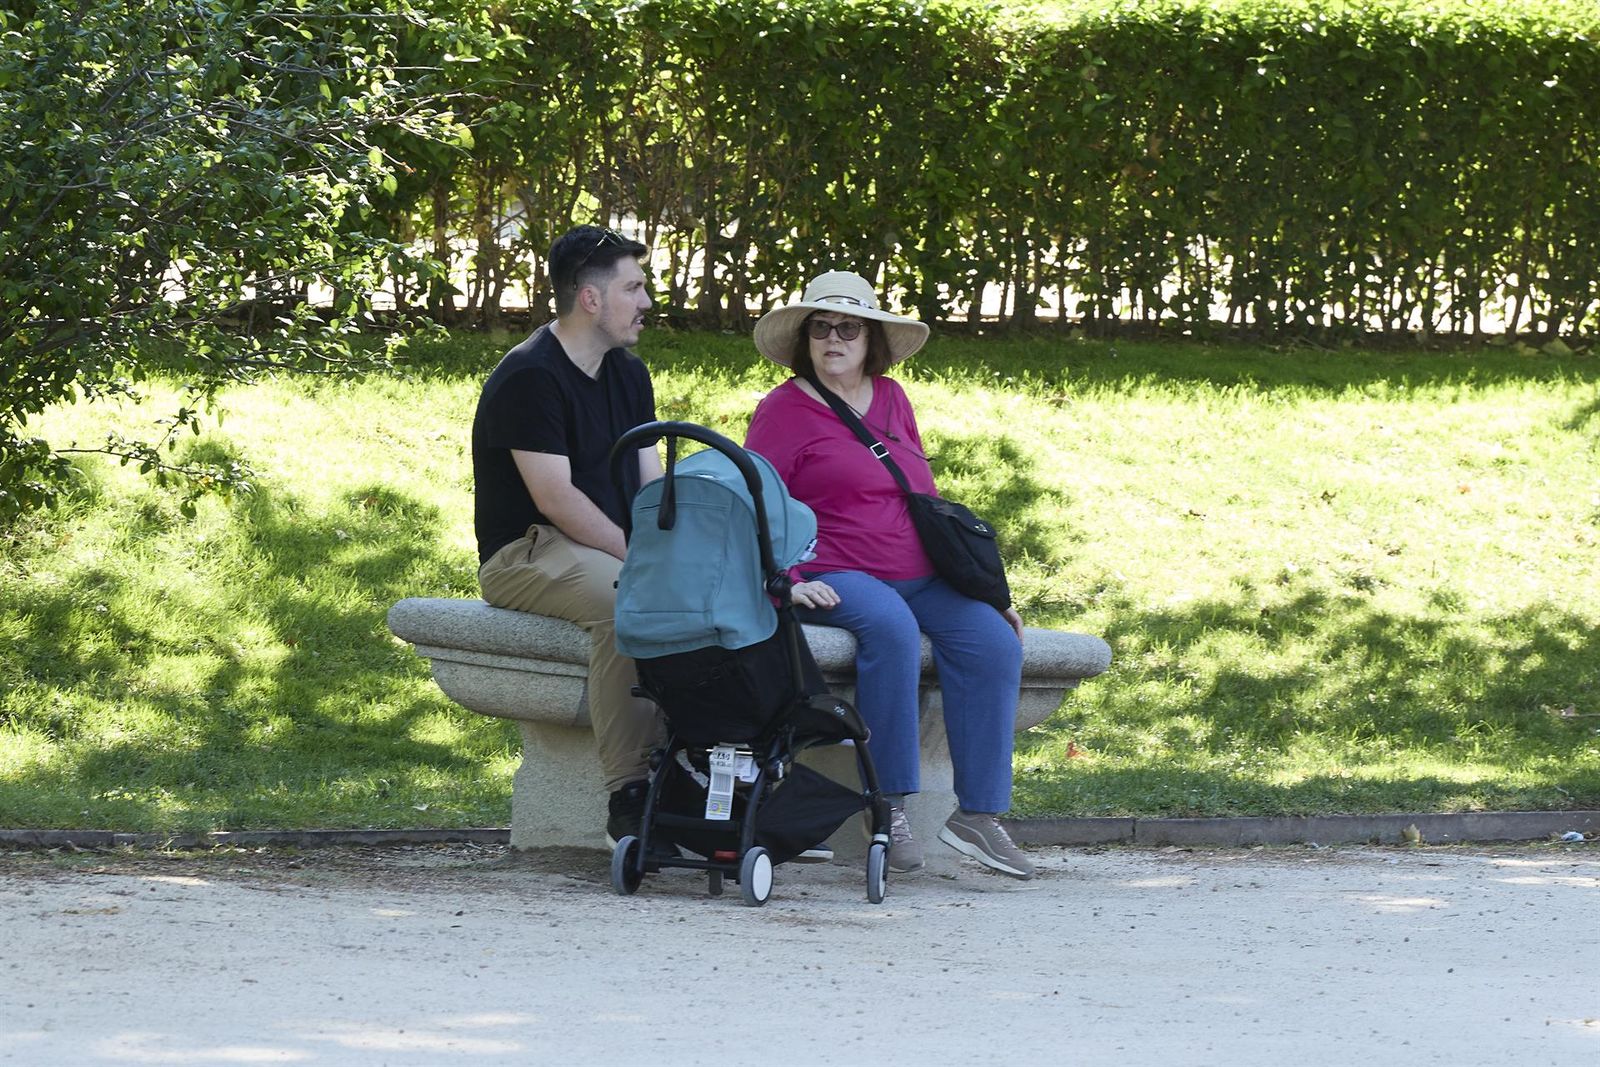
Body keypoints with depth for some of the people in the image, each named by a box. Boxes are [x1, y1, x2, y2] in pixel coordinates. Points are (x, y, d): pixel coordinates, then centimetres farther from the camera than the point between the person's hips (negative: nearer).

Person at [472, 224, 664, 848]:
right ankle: (629, 802, -39)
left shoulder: (628, 375, 17)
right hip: (526, 554, -8)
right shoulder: (529, 377, -11)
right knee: (624, 601, -38)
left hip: (614, 549, 8)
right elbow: (555, 499, -19)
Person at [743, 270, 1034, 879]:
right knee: (891, 627, -37)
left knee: (993, 638, -20)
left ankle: (979, 813, -20)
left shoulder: (891, 399, 20)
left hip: (919, 576, 6)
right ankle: (889, 807, -32)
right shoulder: (784, 410, 4)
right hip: (834, 578, -6)